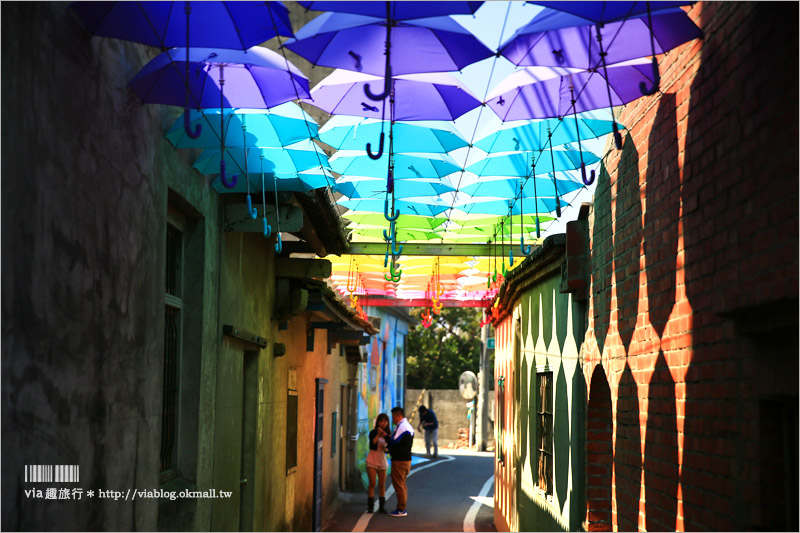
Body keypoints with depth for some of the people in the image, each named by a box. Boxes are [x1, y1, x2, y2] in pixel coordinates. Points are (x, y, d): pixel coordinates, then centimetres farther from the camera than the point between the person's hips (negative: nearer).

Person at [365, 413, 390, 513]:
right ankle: (370, 506, 0)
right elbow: (372, 444, -20)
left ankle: (381, 507, 11)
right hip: (372, 461, -4)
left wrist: (386, 449, -10)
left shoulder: (387, 434, 6)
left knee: (382, 485, 4)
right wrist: (378, 434, -22)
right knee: (372, 484, -5)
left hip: (382, 461, 4)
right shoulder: (373, 433, -5)